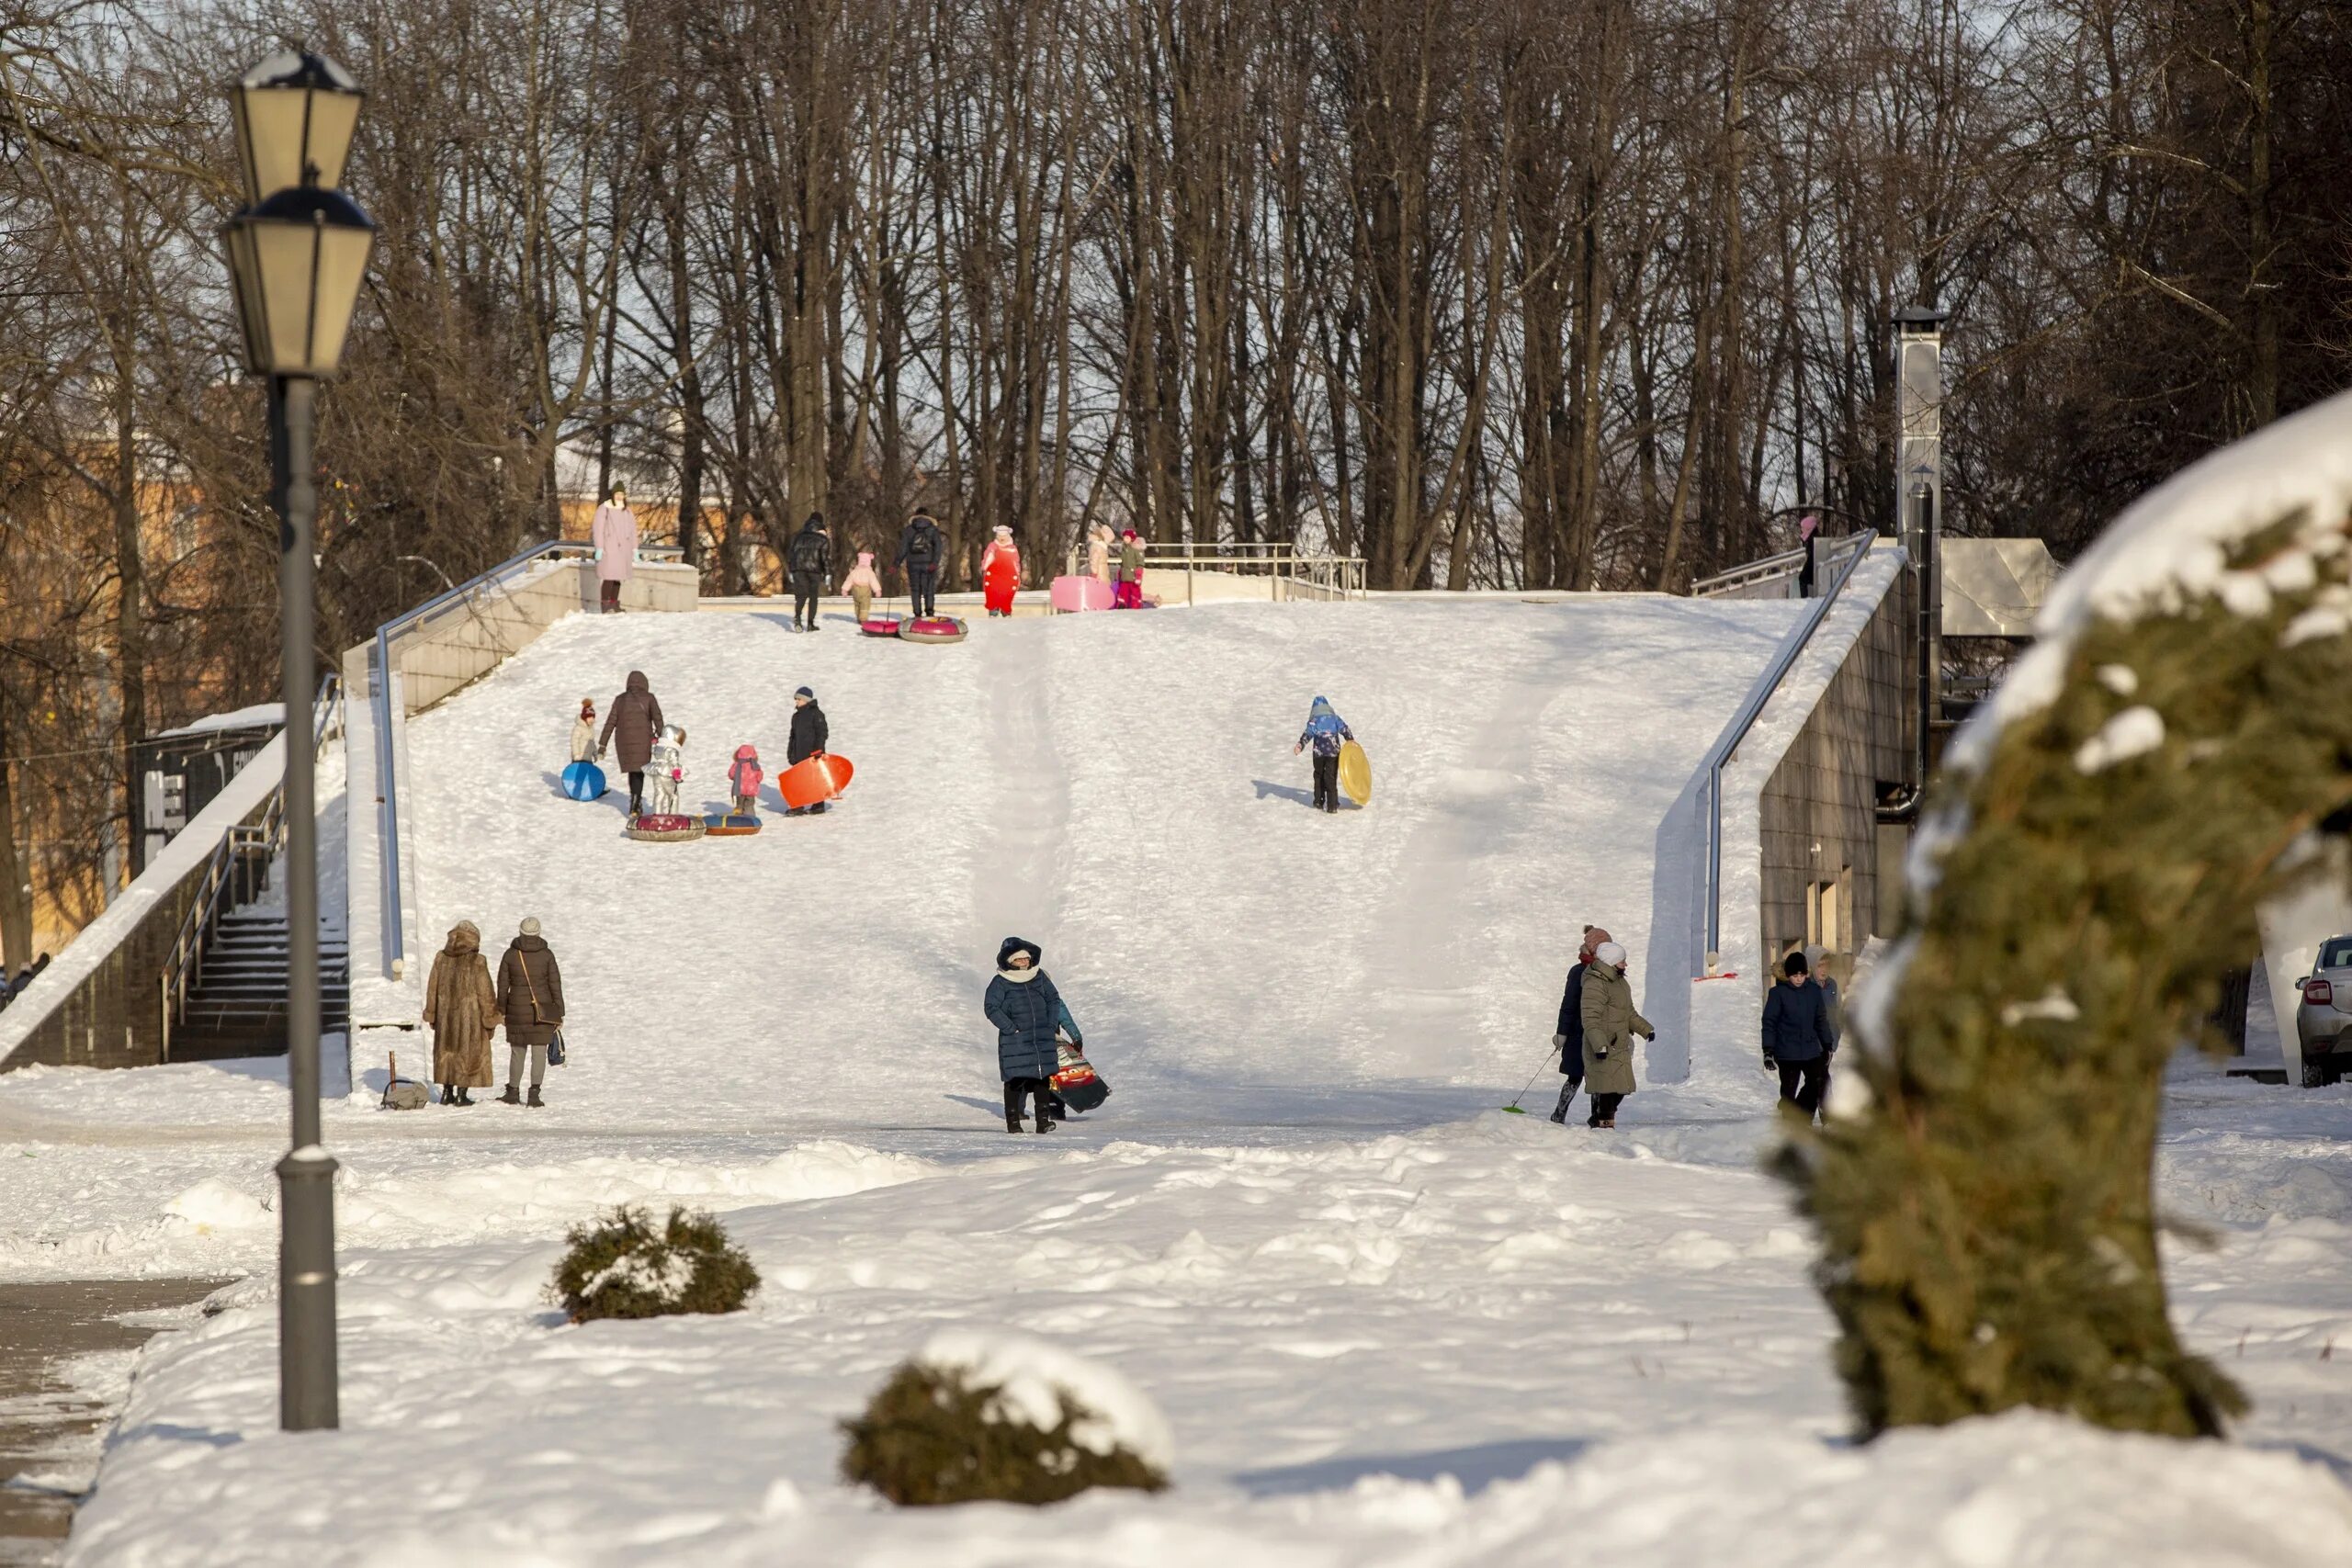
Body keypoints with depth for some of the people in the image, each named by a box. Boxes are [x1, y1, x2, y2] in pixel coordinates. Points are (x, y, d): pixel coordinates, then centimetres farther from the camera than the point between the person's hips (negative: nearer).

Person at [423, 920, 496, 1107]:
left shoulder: (441, 959, -1)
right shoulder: (477, 962, -13)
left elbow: (432, 988, 6)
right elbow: (485, 993, -10)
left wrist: (431, 1014, 17)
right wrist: (490, 1019, -1)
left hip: (446, 1014, 4)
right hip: (470, 1014, -4)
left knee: (446, 1051, 16)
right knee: (468, 1052, 6)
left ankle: (447, 1092, 18)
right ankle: (461, 1094, 4)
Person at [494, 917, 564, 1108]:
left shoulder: (510, 955, -2)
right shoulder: (546, 955, -5)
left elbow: (503, 985, 3)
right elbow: (555, 984, -4)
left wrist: (501, 1011, 14)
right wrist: (559, 1013, 2)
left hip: (517, 1011, 1)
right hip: (542, 1011, -1)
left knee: (517, 1052, 14)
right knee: (539, 1053, 4)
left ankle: (513, 1093, 21)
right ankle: (534, 1094, -3)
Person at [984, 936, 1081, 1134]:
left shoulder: (1040, 977, 8)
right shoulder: (1000, 983, -5)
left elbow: (1053, 999, 16)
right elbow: (991, 1007, -8)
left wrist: (1051, 1025, 5)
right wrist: (1010, 1028, -13)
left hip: (1042, 1039, 4)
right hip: (1014, 1041, -4)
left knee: (1042, 1077, 2)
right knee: (1015, 1079, -4)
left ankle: (1044, 1118, 5)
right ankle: (1013, 1120, 2)